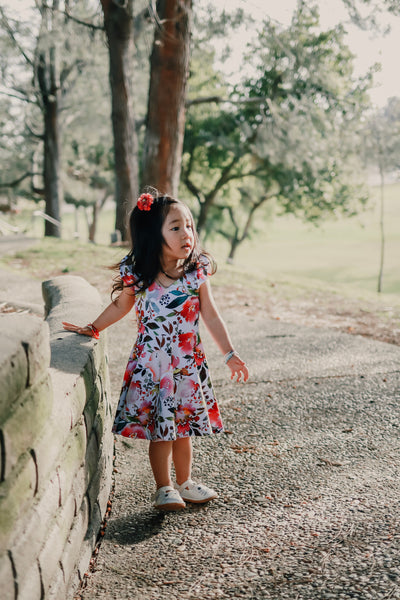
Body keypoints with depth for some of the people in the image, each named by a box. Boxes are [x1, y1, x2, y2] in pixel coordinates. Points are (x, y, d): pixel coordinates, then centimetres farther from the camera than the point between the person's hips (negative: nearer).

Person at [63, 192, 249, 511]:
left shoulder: (196, 273, -6)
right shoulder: (137, 275, -9)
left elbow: (211, 316, 0)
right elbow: (121, 306, 10)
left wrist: (230, 354, 0)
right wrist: (92, 328, 11)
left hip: (188, 364, 2)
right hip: (152, 364, -2)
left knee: (184, 427, 13)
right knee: (159, 428, 4)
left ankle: (184, 483, 32)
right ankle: (164, 488, 19)